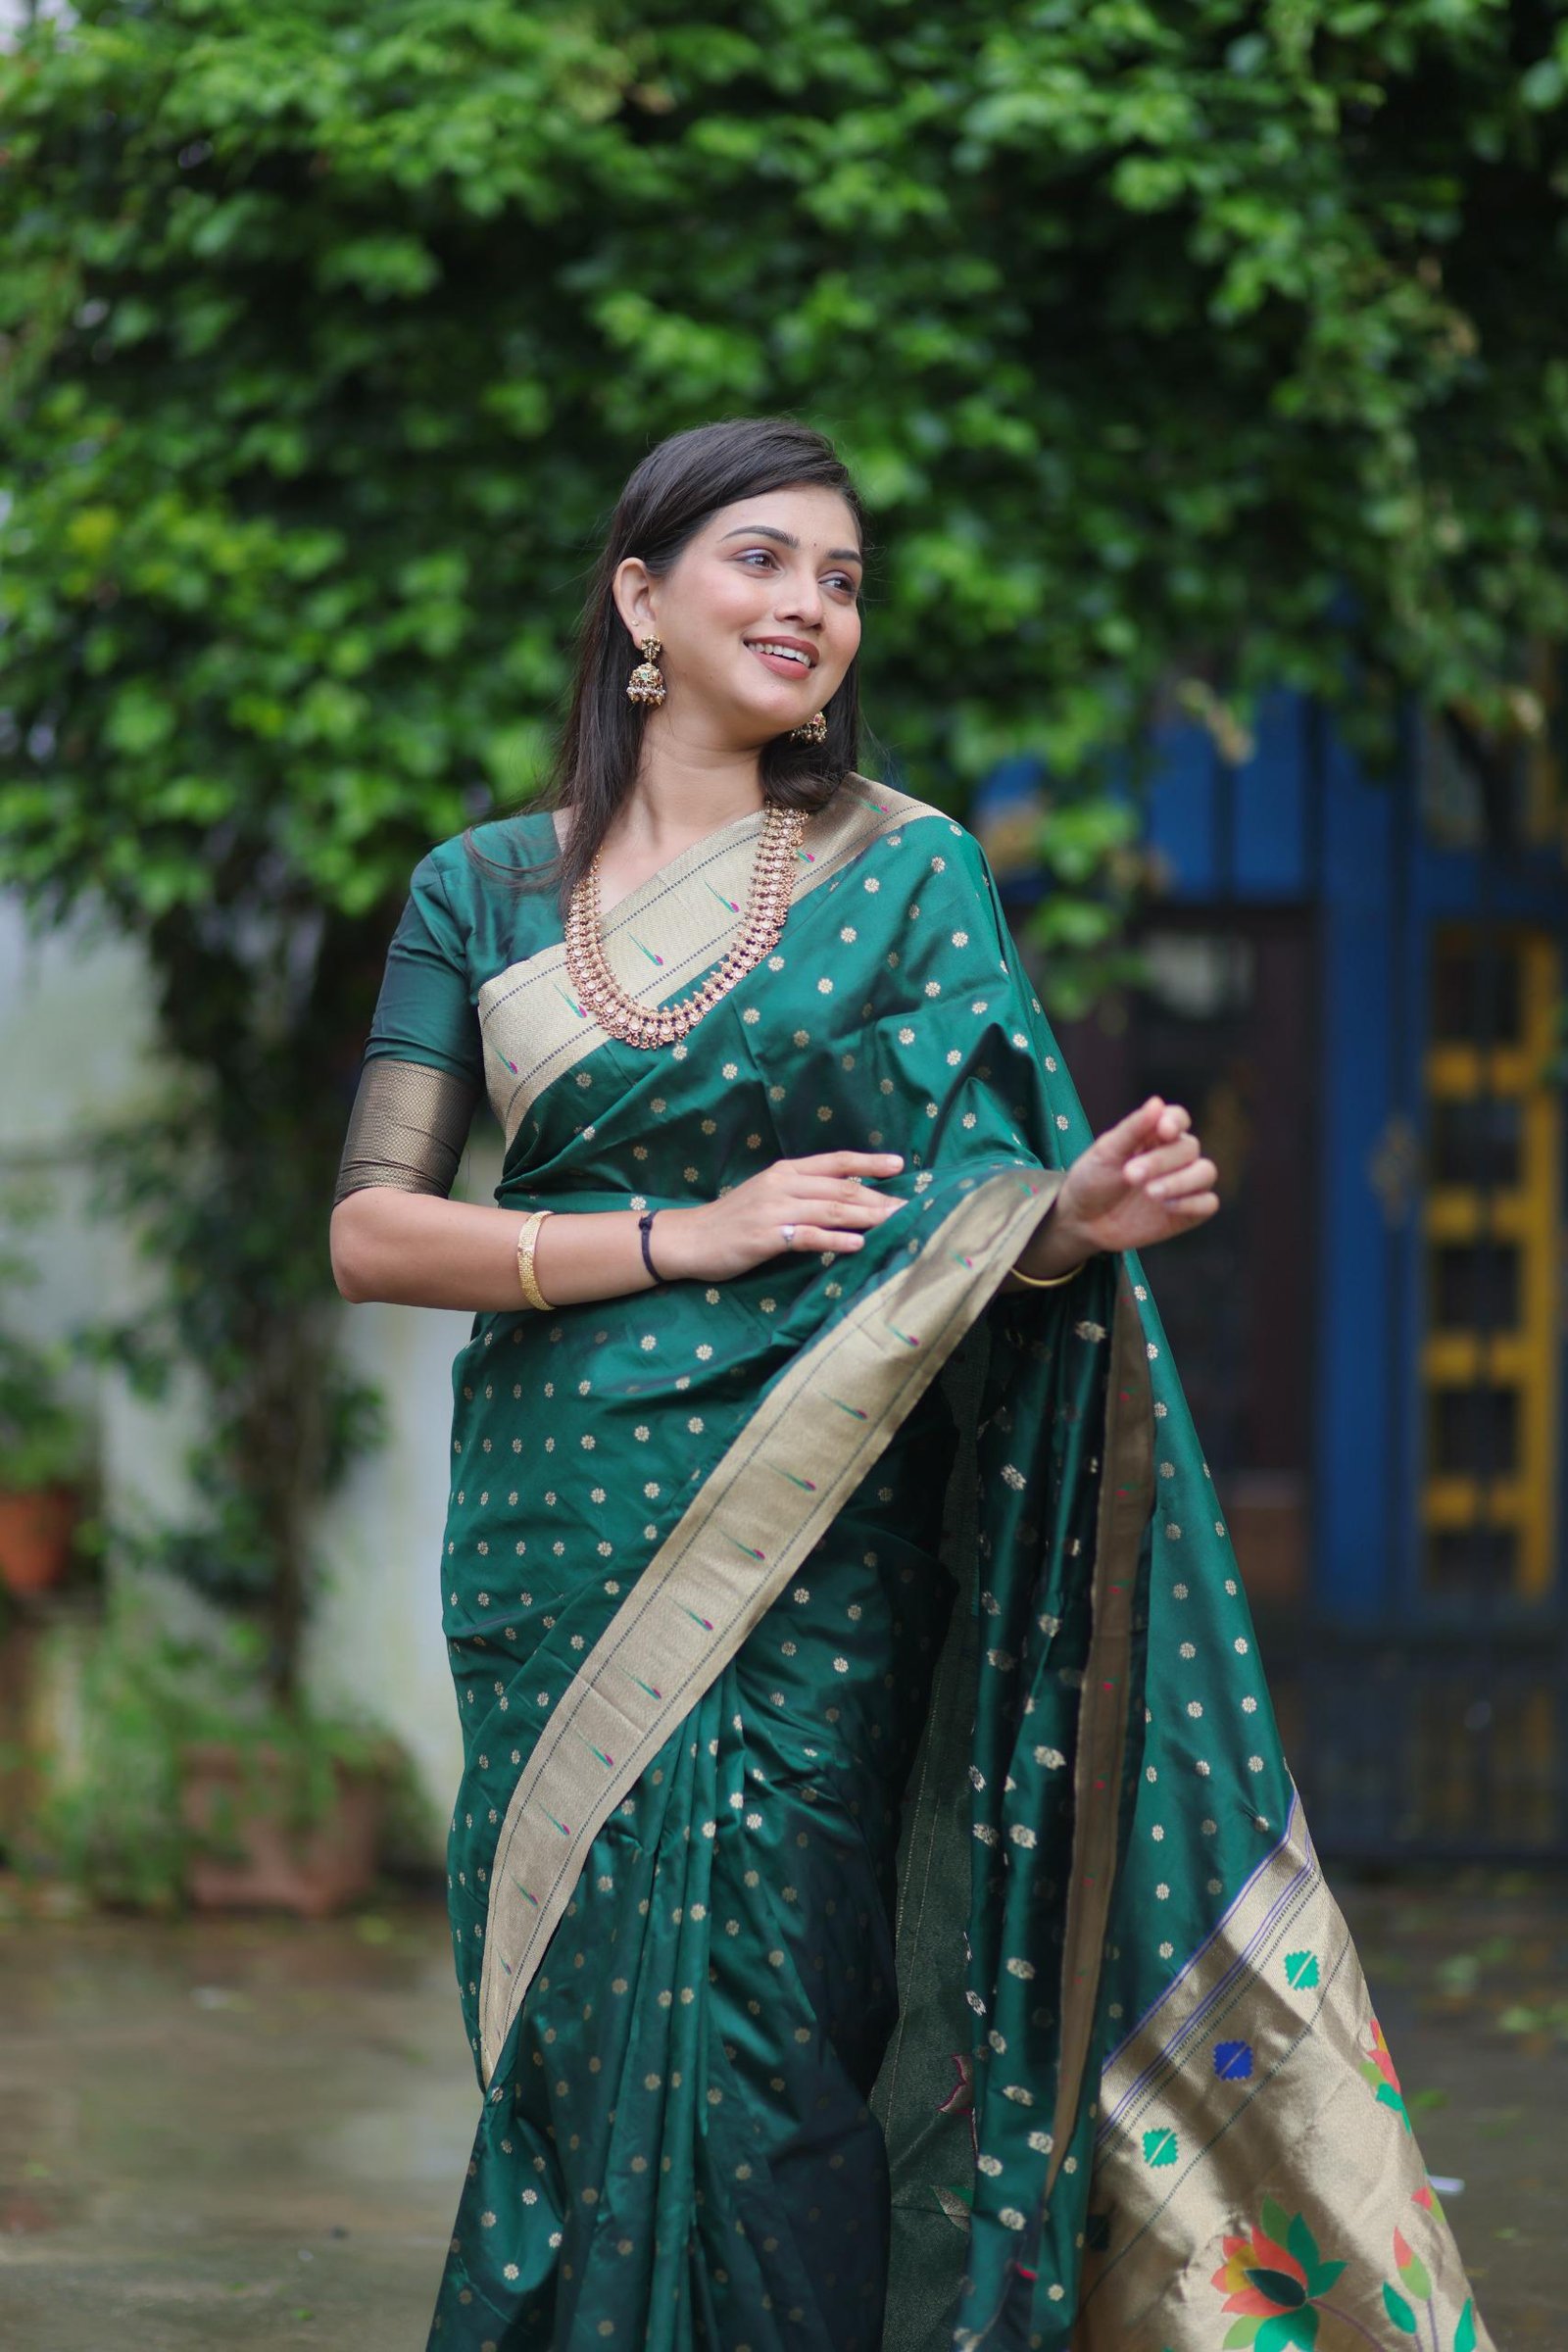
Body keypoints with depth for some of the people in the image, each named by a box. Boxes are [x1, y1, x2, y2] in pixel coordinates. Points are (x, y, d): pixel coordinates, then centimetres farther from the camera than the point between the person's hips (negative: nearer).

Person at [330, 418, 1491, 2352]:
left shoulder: (908, 871, 4)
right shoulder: (484, 890, 7)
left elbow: (967, 1210, -1)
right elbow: (372, 1232, -1)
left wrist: (1075, 1216, -25)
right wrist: (691, 1235, -11)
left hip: (808, 1554, -2)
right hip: (556, 1530, 2)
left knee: (754, 2030, -6)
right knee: (572, 2032, 4)